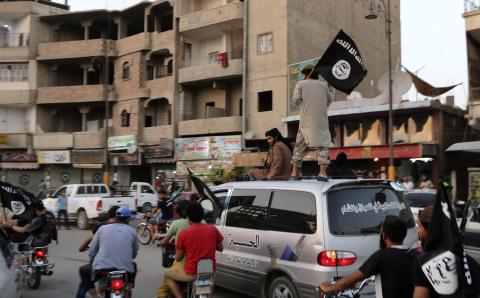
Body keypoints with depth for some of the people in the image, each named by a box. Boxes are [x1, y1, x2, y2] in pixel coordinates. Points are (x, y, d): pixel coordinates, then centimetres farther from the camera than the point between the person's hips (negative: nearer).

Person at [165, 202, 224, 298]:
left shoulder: (183, 233, -13)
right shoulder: (213, 229, -4)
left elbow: (178, 258, -3)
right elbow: (220, 248, 10)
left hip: (192, 273, -4)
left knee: (167, 274, 22)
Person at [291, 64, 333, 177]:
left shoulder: (301, 84, 3)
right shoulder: (324, 85, 10)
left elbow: (296, 100, -4)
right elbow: (329, 101, 15)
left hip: (306, 121, 0)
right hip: (322, 121, 1)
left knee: (299, 147, 9)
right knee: (322, 145, 1)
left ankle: (295, 172, 12)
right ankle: (322, 171, -12)